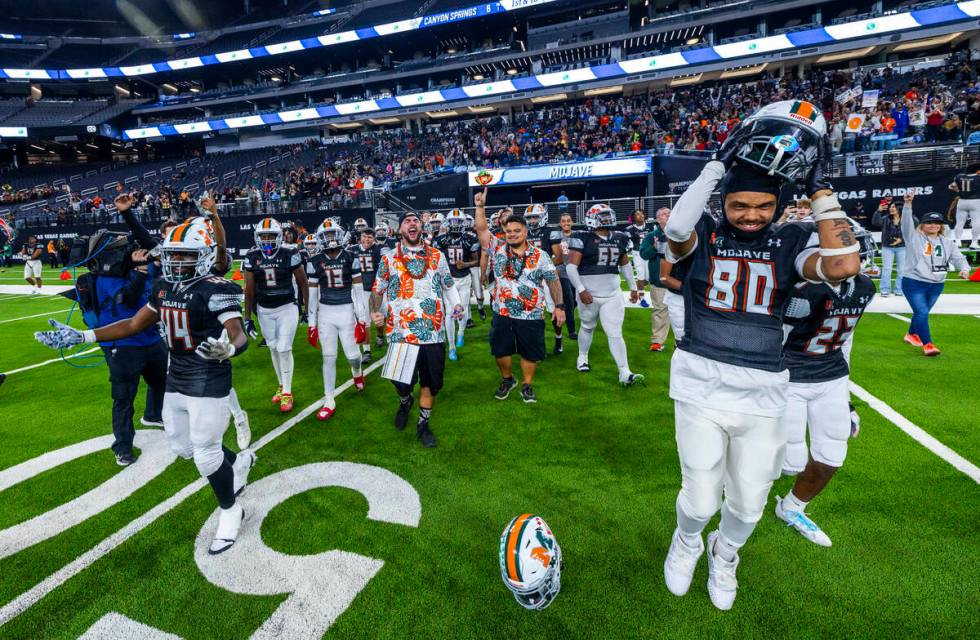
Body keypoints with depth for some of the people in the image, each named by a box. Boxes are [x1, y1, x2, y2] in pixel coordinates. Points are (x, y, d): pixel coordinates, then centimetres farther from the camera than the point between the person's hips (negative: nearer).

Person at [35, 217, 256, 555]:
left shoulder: (216, 290, -19)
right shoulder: (164, 286, 6)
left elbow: (240, 336, -29)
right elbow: (134, 324, 16)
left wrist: (227, 349, -51)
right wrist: (82, 336, 11)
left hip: (208, 383, -8)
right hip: (176, 380, 8)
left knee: (206, 455, 0)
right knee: (183, 446, 20)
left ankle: (231, 511, 24)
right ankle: (239, 460, 45)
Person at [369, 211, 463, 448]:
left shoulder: (437, 256, 8)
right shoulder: (388, 259, 5)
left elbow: (449, 285, 16)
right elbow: (377, 290, 9)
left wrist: (456, 305, -2)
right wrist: (375, 311, -10)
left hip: (433, 332, 1)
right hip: (400, 333, -1)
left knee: (431, 382, 8)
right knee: (402, 382, 4)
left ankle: (423, 424, 30)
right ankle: (405, 402, 41)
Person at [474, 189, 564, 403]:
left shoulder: (540, 256, -3)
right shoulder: (497, 249, 0)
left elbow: (553, 281, -1)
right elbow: (481, 229, -4)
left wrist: (559, 306, -4)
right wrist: (480, 207, -15)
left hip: (531, 316, -1)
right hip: (502, 314, 1)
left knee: (530, 353, 9)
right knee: (501, 351, 12)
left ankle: (527, 385, 29)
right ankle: (507, 379, 36)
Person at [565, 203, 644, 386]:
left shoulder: (619, 239, 8)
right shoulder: (583, 238, -9)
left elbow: (625, 264, 20)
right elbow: (571, 266, -14)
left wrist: (633, 287, 22)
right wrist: (581, 289, -21)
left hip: (613, 294, 3)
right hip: (589, 294, -3)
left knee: (615, 333, -1)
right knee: (588, 327, 16)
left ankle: (625, 373, -1)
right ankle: (583, 357, 40)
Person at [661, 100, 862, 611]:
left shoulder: (791, 243, 2)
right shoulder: (702, 237, -2)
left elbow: (844, 264, -18)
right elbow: (675, 229, -26)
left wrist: (818, 185, -10)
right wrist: (720, 162, -19)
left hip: (763, 397, 2)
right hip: (701, 389, -2)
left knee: (748, 504, 15)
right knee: (701, 501, 4)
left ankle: (724, 555, 51)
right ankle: (686, 543, 43)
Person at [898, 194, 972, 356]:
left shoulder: (948, 242, 9)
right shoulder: (913, 237, -5)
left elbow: (958, 257, 5)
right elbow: (906, 222, -19)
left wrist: (964, 269, -17)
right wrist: (908, 203, -33)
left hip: (937, 285, 5)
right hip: (914, 282, -5)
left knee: (922, 312, 16)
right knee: (922, 312, -13)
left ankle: (912, 334, 37)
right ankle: (927, 344, -8)